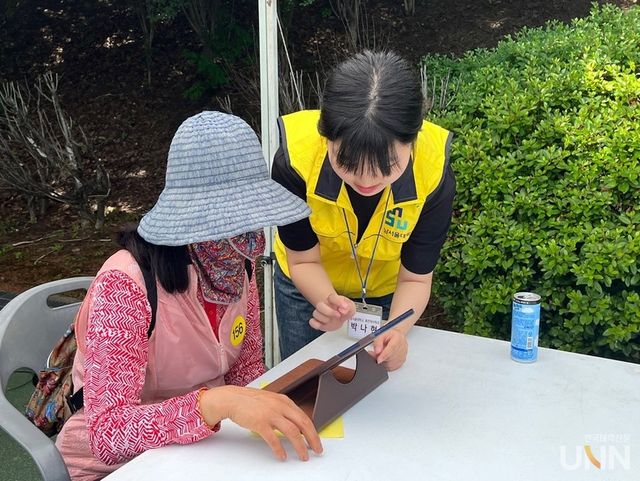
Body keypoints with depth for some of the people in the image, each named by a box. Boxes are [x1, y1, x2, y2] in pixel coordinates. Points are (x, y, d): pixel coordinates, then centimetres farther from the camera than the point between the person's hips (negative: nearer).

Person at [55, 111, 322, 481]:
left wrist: (260, 414, -16)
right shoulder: (126, 284, -26)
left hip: (202, 444, 5)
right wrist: (218, 402, -44)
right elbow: (108, 433, -31)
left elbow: (247, 366, 4)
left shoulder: (237, 264, -8)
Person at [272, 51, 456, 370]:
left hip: (387, 293, 0)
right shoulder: (295, 158, -35)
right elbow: (303, 260, -21)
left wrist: (397, 330, -42)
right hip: (309, 286, 0)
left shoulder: (433, 173, -33)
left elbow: (415, 278, -22)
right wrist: (327, 302, -42)